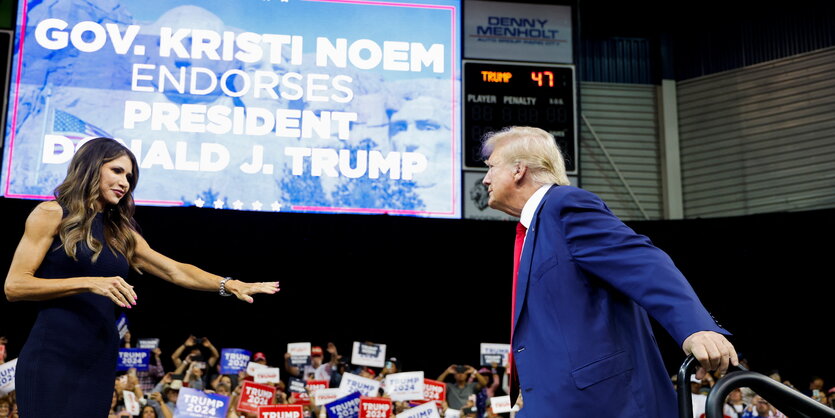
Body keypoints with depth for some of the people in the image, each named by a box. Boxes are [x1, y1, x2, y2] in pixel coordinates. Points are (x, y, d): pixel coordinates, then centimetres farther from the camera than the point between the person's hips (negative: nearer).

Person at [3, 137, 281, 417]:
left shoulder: (121, 234, 15)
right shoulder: (52, 214, -1)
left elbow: (176, 271, 11)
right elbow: (14, 286, -7)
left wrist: (230, 284, -2)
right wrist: (88, 283, -17)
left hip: (100, 361, 6)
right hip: (51, 356, -5)